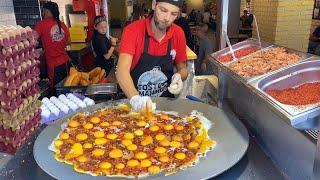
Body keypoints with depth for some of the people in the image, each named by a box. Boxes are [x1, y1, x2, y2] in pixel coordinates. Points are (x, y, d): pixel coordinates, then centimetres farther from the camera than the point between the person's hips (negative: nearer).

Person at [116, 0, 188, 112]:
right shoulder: (132, 30, -13)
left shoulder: (178, 34, -3)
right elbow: (122, 70, -23)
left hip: (165, 102, 2)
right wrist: (135, 98, -40)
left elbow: (182, 68, 9)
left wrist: (179, 76, -13)